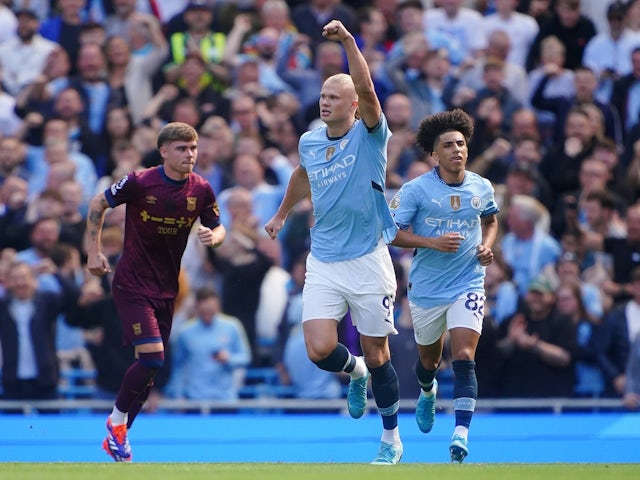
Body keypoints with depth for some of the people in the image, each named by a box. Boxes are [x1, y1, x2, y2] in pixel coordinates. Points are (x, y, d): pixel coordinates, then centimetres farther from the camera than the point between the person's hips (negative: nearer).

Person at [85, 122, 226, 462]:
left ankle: (117, 436, 22)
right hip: (132, 283, -5)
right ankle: (117, 420, 5)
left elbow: (217, 228, 8)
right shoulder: (139, 182, -15)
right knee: (152, 357, -18)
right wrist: (94, 252, -3)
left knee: (152, 365, 7)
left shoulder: (201, 190, -3)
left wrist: (213, 237, -17)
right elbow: (98, 204, -1)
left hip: (167, 287, 5)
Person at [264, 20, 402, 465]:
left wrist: (348, 41, -36)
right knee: (320, 350, -11)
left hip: (368, 261, -4)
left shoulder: (368, 136, -8)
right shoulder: (309, 142, 7)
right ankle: (356, 371, 25)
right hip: (323, 262, 4)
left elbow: (367, 90, -27)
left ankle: (392, 439, 20)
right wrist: (282, 214, 41)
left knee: (376, 355, 3)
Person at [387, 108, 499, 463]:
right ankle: (427, 393, 54)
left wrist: (487, 246, 1)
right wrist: (434, 242, -22)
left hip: (468, 285, 0)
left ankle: (461, 434, -24)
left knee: (464, 358, -17)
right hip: (426, 288, 0)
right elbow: (391, 232, -11)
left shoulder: (482, 188, 1)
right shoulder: (416, 190, -10)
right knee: (429, 359, 18)